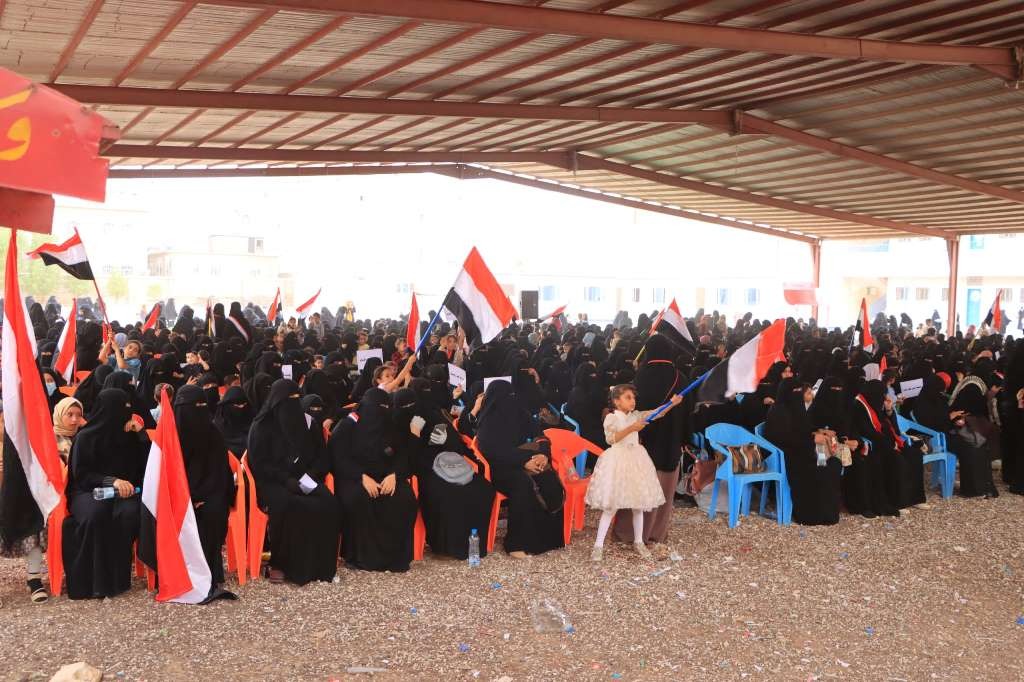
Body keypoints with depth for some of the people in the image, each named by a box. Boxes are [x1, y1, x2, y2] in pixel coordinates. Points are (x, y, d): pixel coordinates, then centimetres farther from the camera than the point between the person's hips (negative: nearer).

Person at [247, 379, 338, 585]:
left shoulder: (302, 423, 13)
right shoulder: (262, 427, -1)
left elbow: (319, 456, 15)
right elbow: (259, 463, -8)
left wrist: (309, 475, -6)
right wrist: (287, 480, -19)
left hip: (303, 481, 4)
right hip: (272, 483, -4)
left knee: (325, 503, -26)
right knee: (287, 505, -36)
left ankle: (320, 565, -17)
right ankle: (279, 564, -20)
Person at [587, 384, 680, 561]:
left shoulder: (636, 416, 7)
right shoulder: (611, 418, -8)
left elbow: (655, 414, -5)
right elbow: (611, 438, -22)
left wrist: (671, 404, -19)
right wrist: (631, 429, -30)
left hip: (636, 460, 5)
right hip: (618, 461, -5)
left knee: (638, 505, 10)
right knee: (611, 506, -2)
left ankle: (638, 541, 24)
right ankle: (598, 544, 5)